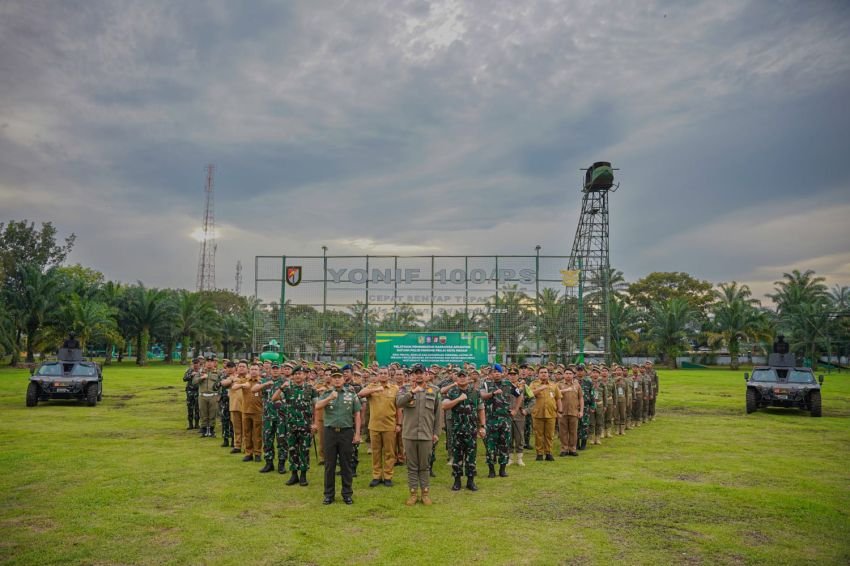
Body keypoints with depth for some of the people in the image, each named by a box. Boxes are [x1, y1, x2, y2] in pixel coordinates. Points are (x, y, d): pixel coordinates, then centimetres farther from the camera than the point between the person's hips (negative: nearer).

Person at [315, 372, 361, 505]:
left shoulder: (351, 395, 4)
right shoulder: (326, 394, 5)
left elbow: (357, 415, 4)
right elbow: (317, 406, -14)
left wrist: (357, 433, -1)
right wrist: (330, 398, -26)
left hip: (346, 432, 0)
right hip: (330, 432, 0)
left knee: (346, 464, 7)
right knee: (329, 464, 7)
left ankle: (347, 494, 17)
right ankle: (329, 494, 17)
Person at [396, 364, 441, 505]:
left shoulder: (434, 391, 6)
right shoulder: (405, 389, 2)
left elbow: (437, 413, 9)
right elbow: (399, 402, -18)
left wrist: (436, 432, 6)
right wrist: (412, 392, -28)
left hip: (426, 434, 1)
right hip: (410, 434, 0)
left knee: (425, 466, 8)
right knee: (412, 466, 7)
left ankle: (425, 493, 17)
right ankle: (413, 493, 17)